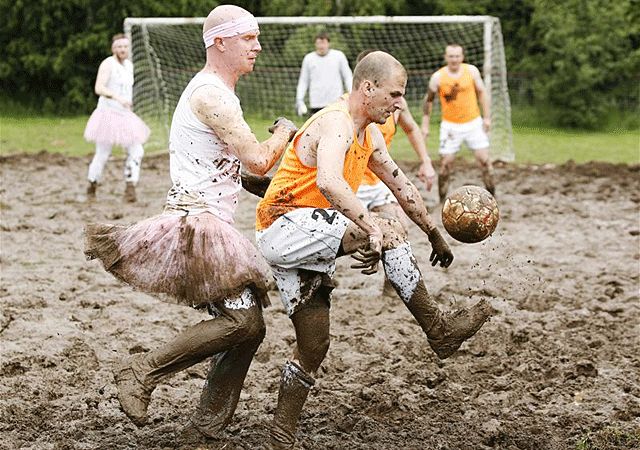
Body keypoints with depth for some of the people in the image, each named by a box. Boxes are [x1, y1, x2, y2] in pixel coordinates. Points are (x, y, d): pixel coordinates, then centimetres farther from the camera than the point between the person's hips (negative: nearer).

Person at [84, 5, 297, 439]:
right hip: (197, 223, -10)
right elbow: (259, 160, -18)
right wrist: (284, 131, 1)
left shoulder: (218, 92, 21)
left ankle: (207, 427, 11)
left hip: (209, 222, 10)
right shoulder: (209, 93, -14)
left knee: (249, 325, 6)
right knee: (241, 320, -18)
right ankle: (142, 372, -11)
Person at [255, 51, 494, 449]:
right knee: (389, 232, -21)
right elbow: (328, 181, -37)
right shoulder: (337, 123, -17)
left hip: (309, 243, 10)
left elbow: (401, 186, 27)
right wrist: (372, 227, -46)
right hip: (285, 228, -10)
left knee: (314, 346, 6)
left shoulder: (369, 136, 14)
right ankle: (439, 331, -13)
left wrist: (435, 234, 32)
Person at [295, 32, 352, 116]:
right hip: (316, 105, 1)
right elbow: (303, 81, 13)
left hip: (336, 103, -1)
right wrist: (299, 100, 5)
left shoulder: (339, 56, 7)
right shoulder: (308, 58, 10)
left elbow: (348, 77, 9)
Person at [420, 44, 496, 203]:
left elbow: (482, 93, 3)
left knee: (484, 160, -1)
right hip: (450, 125, -1)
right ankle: (442, 202, 7)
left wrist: (487, 117, -3)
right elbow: (428, 101, 2)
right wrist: (425, 126, 0)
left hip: (474, 122, 1)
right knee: (446, 164, -4)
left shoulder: (471, 71, -5)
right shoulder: (438, 77, -8)